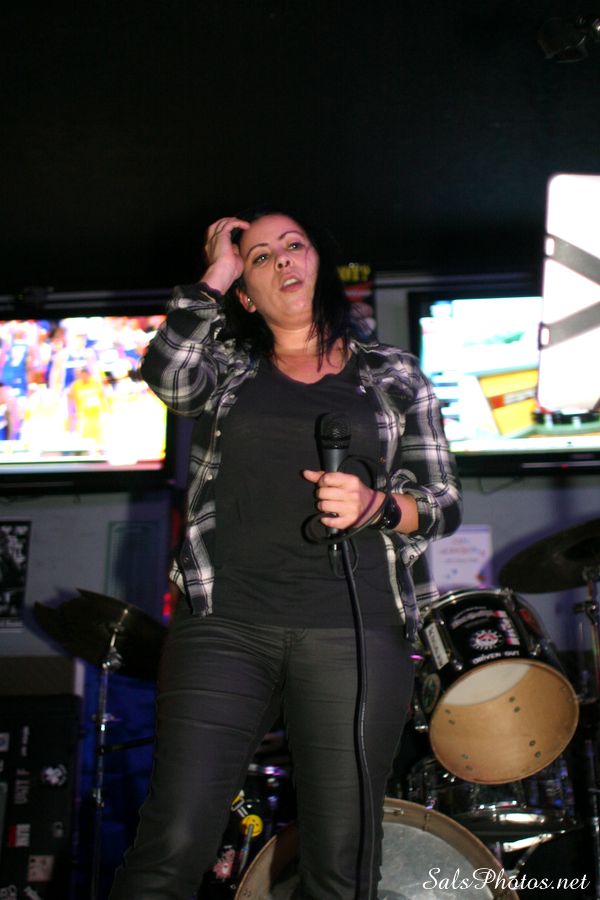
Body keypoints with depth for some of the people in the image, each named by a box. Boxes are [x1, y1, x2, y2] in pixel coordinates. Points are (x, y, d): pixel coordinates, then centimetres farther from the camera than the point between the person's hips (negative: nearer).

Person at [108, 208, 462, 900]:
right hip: (224, 621, 0)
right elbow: (167, 376, -7)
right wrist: (214, 276, 4)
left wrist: (375, 505, -9)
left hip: (354, 629, 0)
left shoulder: (394, 376, 15)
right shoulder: (226, 365, 16)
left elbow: (444, 504, 12)